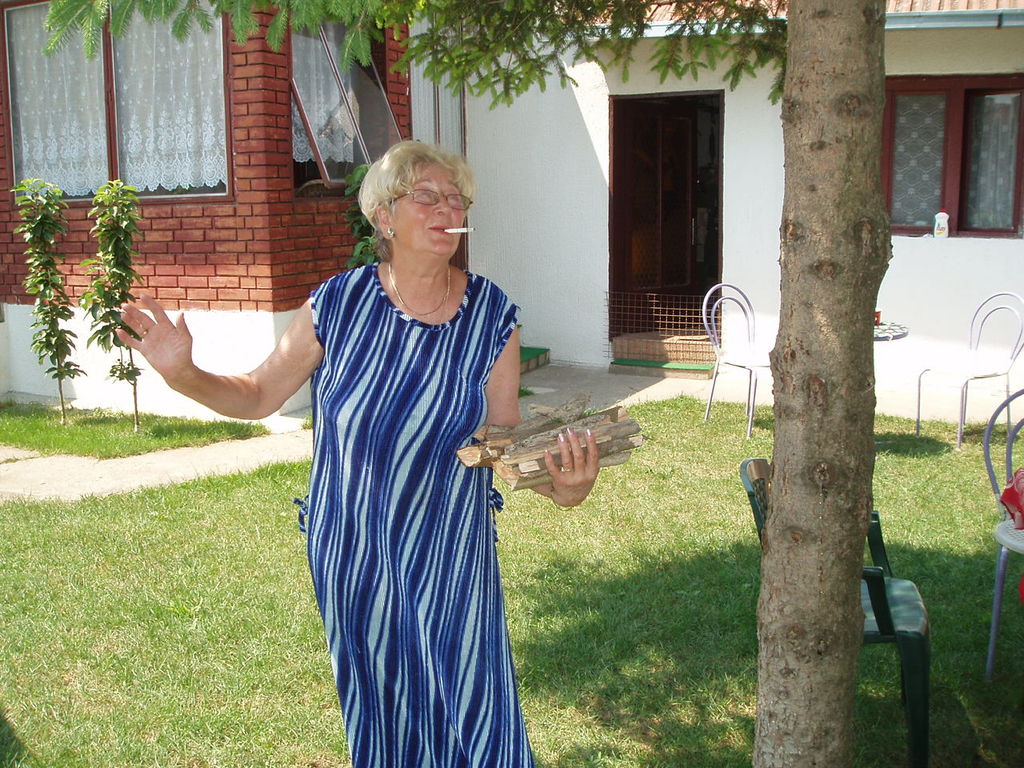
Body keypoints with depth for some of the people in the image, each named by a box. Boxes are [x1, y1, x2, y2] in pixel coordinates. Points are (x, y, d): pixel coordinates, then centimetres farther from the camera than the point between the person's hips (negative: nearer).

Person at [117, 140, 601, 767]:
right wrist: (184, 375, -18)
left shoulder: (492, 315, -7)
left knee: (468, 708, 8)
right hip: (354, 552, 0)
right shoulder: (338, 305, -10)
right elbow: (257, 396, 0)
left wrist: (558, 482, -24)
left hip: (450, 557, 0)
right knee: (380, 713, 16)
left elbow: (504, 435, -5)